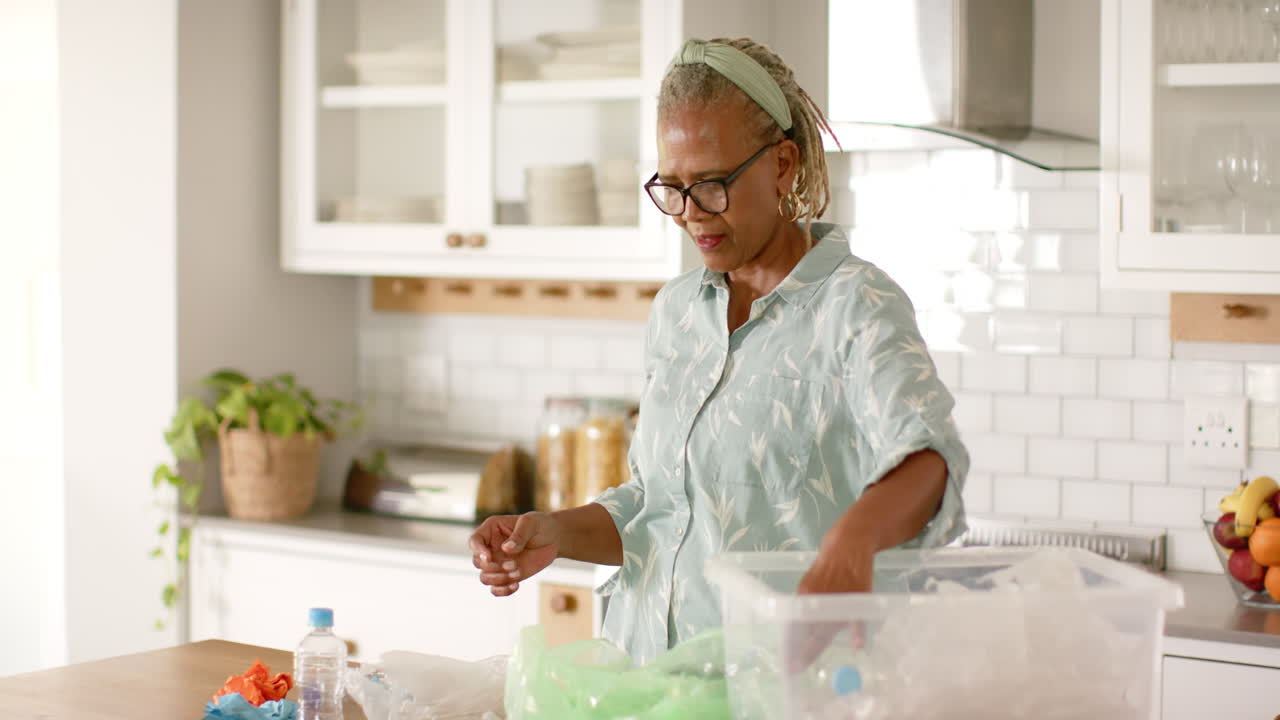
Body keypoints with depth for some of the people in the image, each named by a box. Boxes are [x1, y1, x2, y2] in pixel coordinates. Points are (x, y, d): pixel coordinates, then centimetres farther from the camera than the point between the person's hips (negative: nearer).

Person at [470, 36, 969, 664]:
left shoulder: (854, 306, -5)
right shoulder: (676, 310, 16)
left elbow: (924, 455, -24)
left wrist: (852, 540, -44)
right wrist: (556, 533, 4)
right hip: (648, 671, 6)